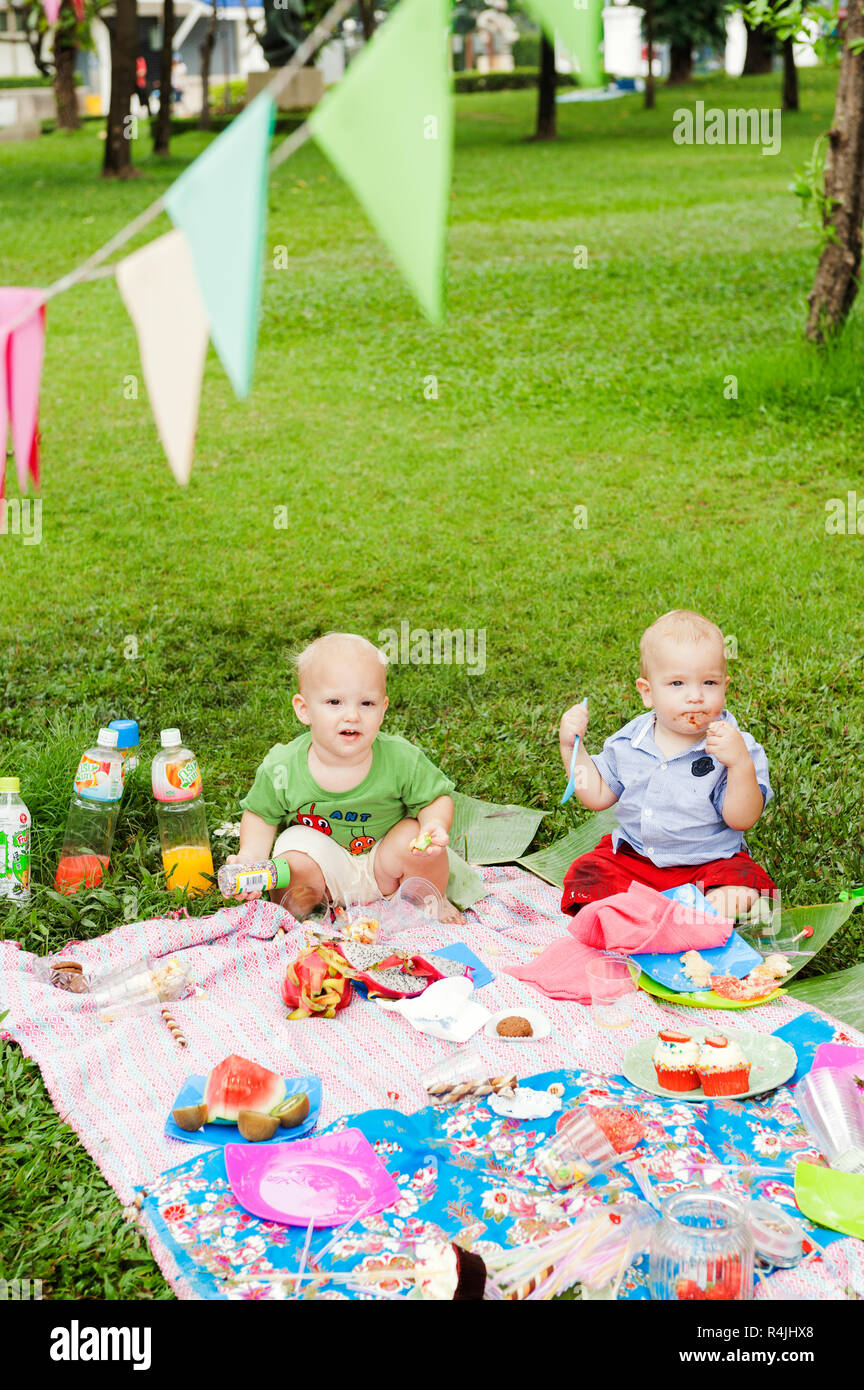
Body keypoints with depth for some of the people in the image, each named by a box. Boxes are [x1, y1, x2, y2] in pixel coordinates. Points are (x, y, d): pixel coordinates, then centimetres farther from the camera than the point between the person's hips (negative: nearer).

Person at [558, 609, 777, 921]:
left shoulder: (736, 746, -12)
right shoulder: (629, 741, 1)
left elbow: (741, 820, -19)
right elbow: (597, 796, 9)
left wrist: (741, 763, -34)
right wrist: (572, 746, -2)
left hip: (709, 863, -3)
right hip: (632, 857, 4)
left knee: (744, 883, -29)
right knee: (588, 872, -17)